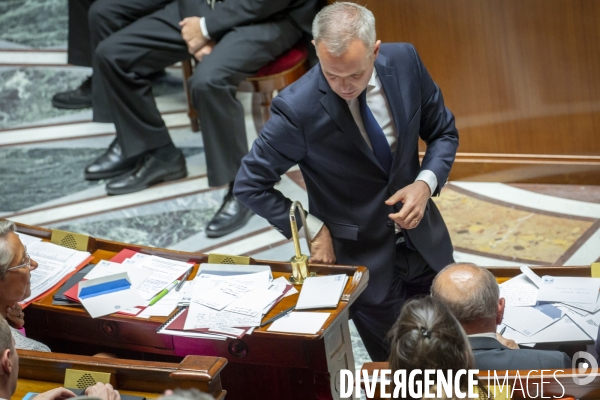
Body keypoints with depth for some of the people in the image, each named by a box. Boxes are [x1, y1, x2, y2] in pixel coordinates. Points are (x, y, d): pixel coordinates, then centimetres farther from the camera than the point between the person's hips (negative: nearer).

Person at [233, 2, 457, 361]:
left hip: (424, 241, 4)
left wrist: (425, 183, -16)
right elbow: (249, 186, -13)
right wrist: (314, 231, -17)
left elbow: (443, 132, 2)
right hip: (362, 261, -4)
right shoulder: (297, 108, -26)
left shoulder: (405, 61, -14)